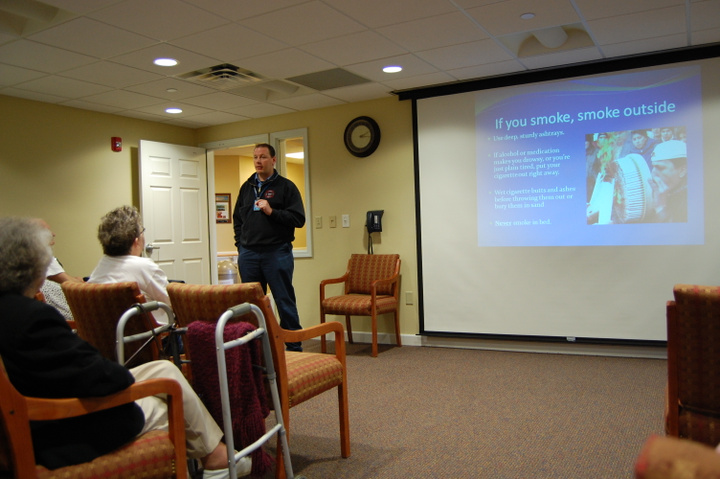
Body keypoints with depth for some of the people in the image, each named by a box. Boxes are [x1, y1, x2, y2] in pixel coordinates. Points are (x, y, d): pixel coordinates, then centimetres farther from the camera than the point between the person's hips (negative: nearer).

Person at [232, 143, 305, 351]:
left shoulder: (286, 186, 1)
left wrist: (272, 211, -15)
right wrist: (240, 244, 11)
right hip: (248, 254, 5)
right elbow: (237, 219, 23)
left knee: (285, 301, 0)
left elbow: (298, 219, -7)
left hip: (277, 253, -5)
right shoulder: (246, 187, 16)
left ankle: (294, 346, 9)